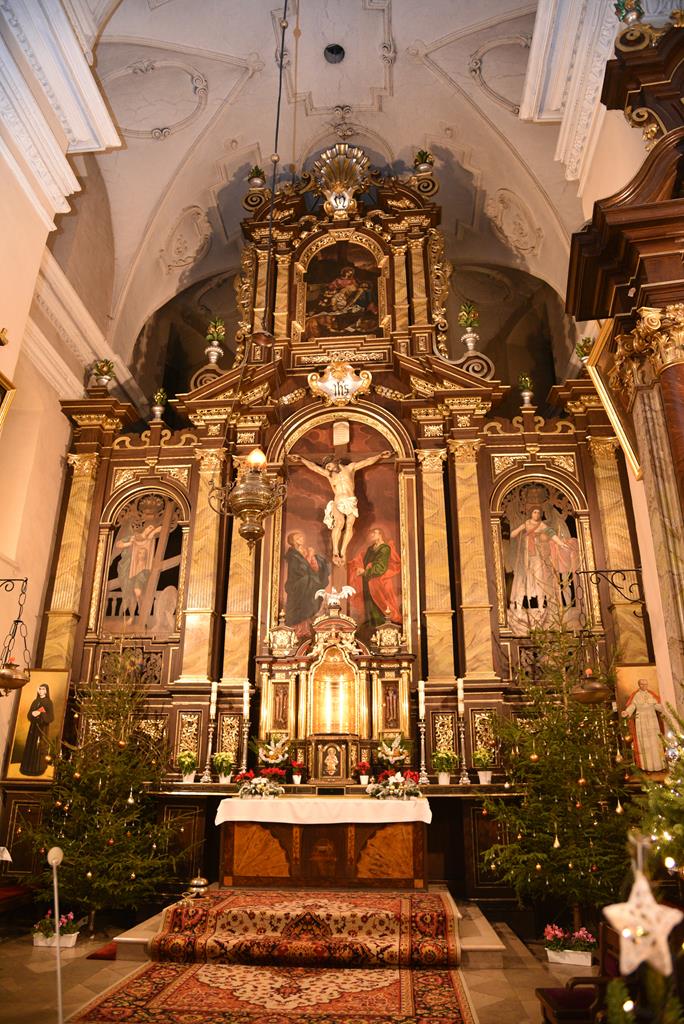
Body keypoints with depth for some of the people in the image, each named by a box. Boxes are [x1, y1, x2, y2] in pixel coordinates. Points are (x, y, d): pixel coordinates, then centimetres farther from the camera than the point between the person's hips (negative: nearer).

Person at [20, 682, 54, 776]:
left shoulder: (48, 702, -5)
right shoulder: (35, 701, 12)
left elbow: (51, 717, -11)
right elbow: (28, 715, 8)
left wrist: (40, 713, -24)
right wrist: (33, 713, -15)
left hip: (42, 728, -6)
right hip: (33, 727, 6)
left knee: (40, 747, -7)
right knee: (31, 746, 4)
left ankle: (38, 768, -3)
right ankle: (29, 767, 11)